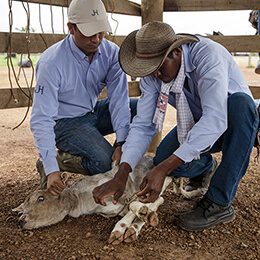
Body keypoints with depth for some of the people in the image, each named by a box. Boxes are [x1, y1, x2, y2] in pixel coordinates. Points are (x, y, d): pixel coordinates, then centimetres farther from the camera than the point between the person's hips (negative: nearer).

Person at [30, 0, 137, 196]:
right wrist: (51, 170, -33)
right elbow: (41, 120, -26)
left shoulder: (111, 52, -11)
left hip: (95, 112, 6)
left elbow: (118, 99, -13)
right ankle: (59, 159, 0)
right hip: (64, 121, -5)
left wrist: (121, 142, -25)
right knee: (105, 162, -27)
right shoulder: (51, 63, -26)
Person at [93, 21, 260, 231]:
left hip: (235, 121, -3)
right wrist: (121, 176, -31)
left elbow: (215, 119, -44)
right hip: (195, 124, 4)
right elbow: (143, 126, -16)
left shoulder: (209, 55, -33)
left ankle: (219, 202, -29)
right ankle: (205, 166, 11)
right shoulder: (152, 75, -16)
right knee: (164, 157, -26)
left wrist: (163, 169, -49)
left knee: (240, 102, -39)